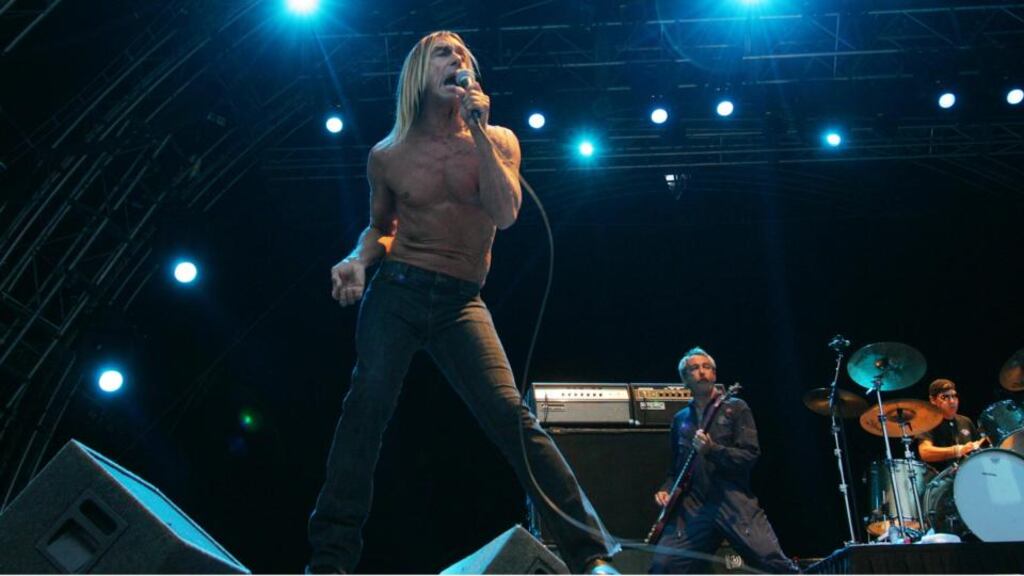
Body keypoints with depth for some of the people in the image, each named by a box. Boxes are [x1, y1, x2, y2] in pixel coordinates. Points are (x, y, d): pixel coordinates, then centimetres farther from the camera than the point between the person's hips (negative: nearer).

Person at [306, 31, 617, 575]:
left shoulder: (496, 140, 4)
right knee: (365, 408, -13)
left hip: (460, 304, -1)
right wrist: (358, 260, -2)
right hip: (395, 293, 1)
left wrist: (478, 133, -16)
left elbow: (504, 214, -13)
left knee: (511, 416, -15)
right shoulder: (387, 156, 6)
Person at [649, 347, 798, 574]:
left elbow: (750, 455, -3)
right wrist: (666, 489, 7)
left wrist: (712, 449, -17)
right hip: (694, 506, 4)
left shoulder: (735, 408, 7)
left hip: (733, 498, -3)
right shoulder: (680, 419, 19)